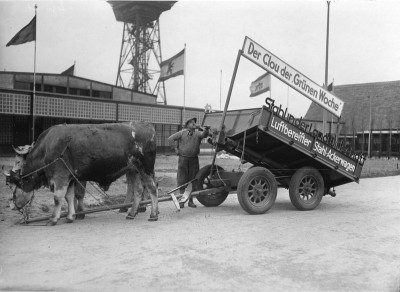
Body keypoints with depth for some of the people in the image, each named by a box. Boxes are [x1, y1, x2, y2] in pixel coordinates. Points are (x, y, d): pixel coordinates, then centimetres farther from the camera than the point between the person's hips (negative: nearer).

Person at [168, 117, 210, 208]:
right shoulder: (182, 133, 3)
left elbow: (204, 135, -16)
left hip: (194, 159, 2)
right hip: (183, 159, -2)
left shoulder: (197, 133, 6)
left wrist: (206, 130, -37)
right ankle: (182, 200, 10)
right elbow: (171, 139, 5)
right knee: (182, 180, 0)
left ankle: (191, 201, 15)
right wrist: (176, 149, 0)